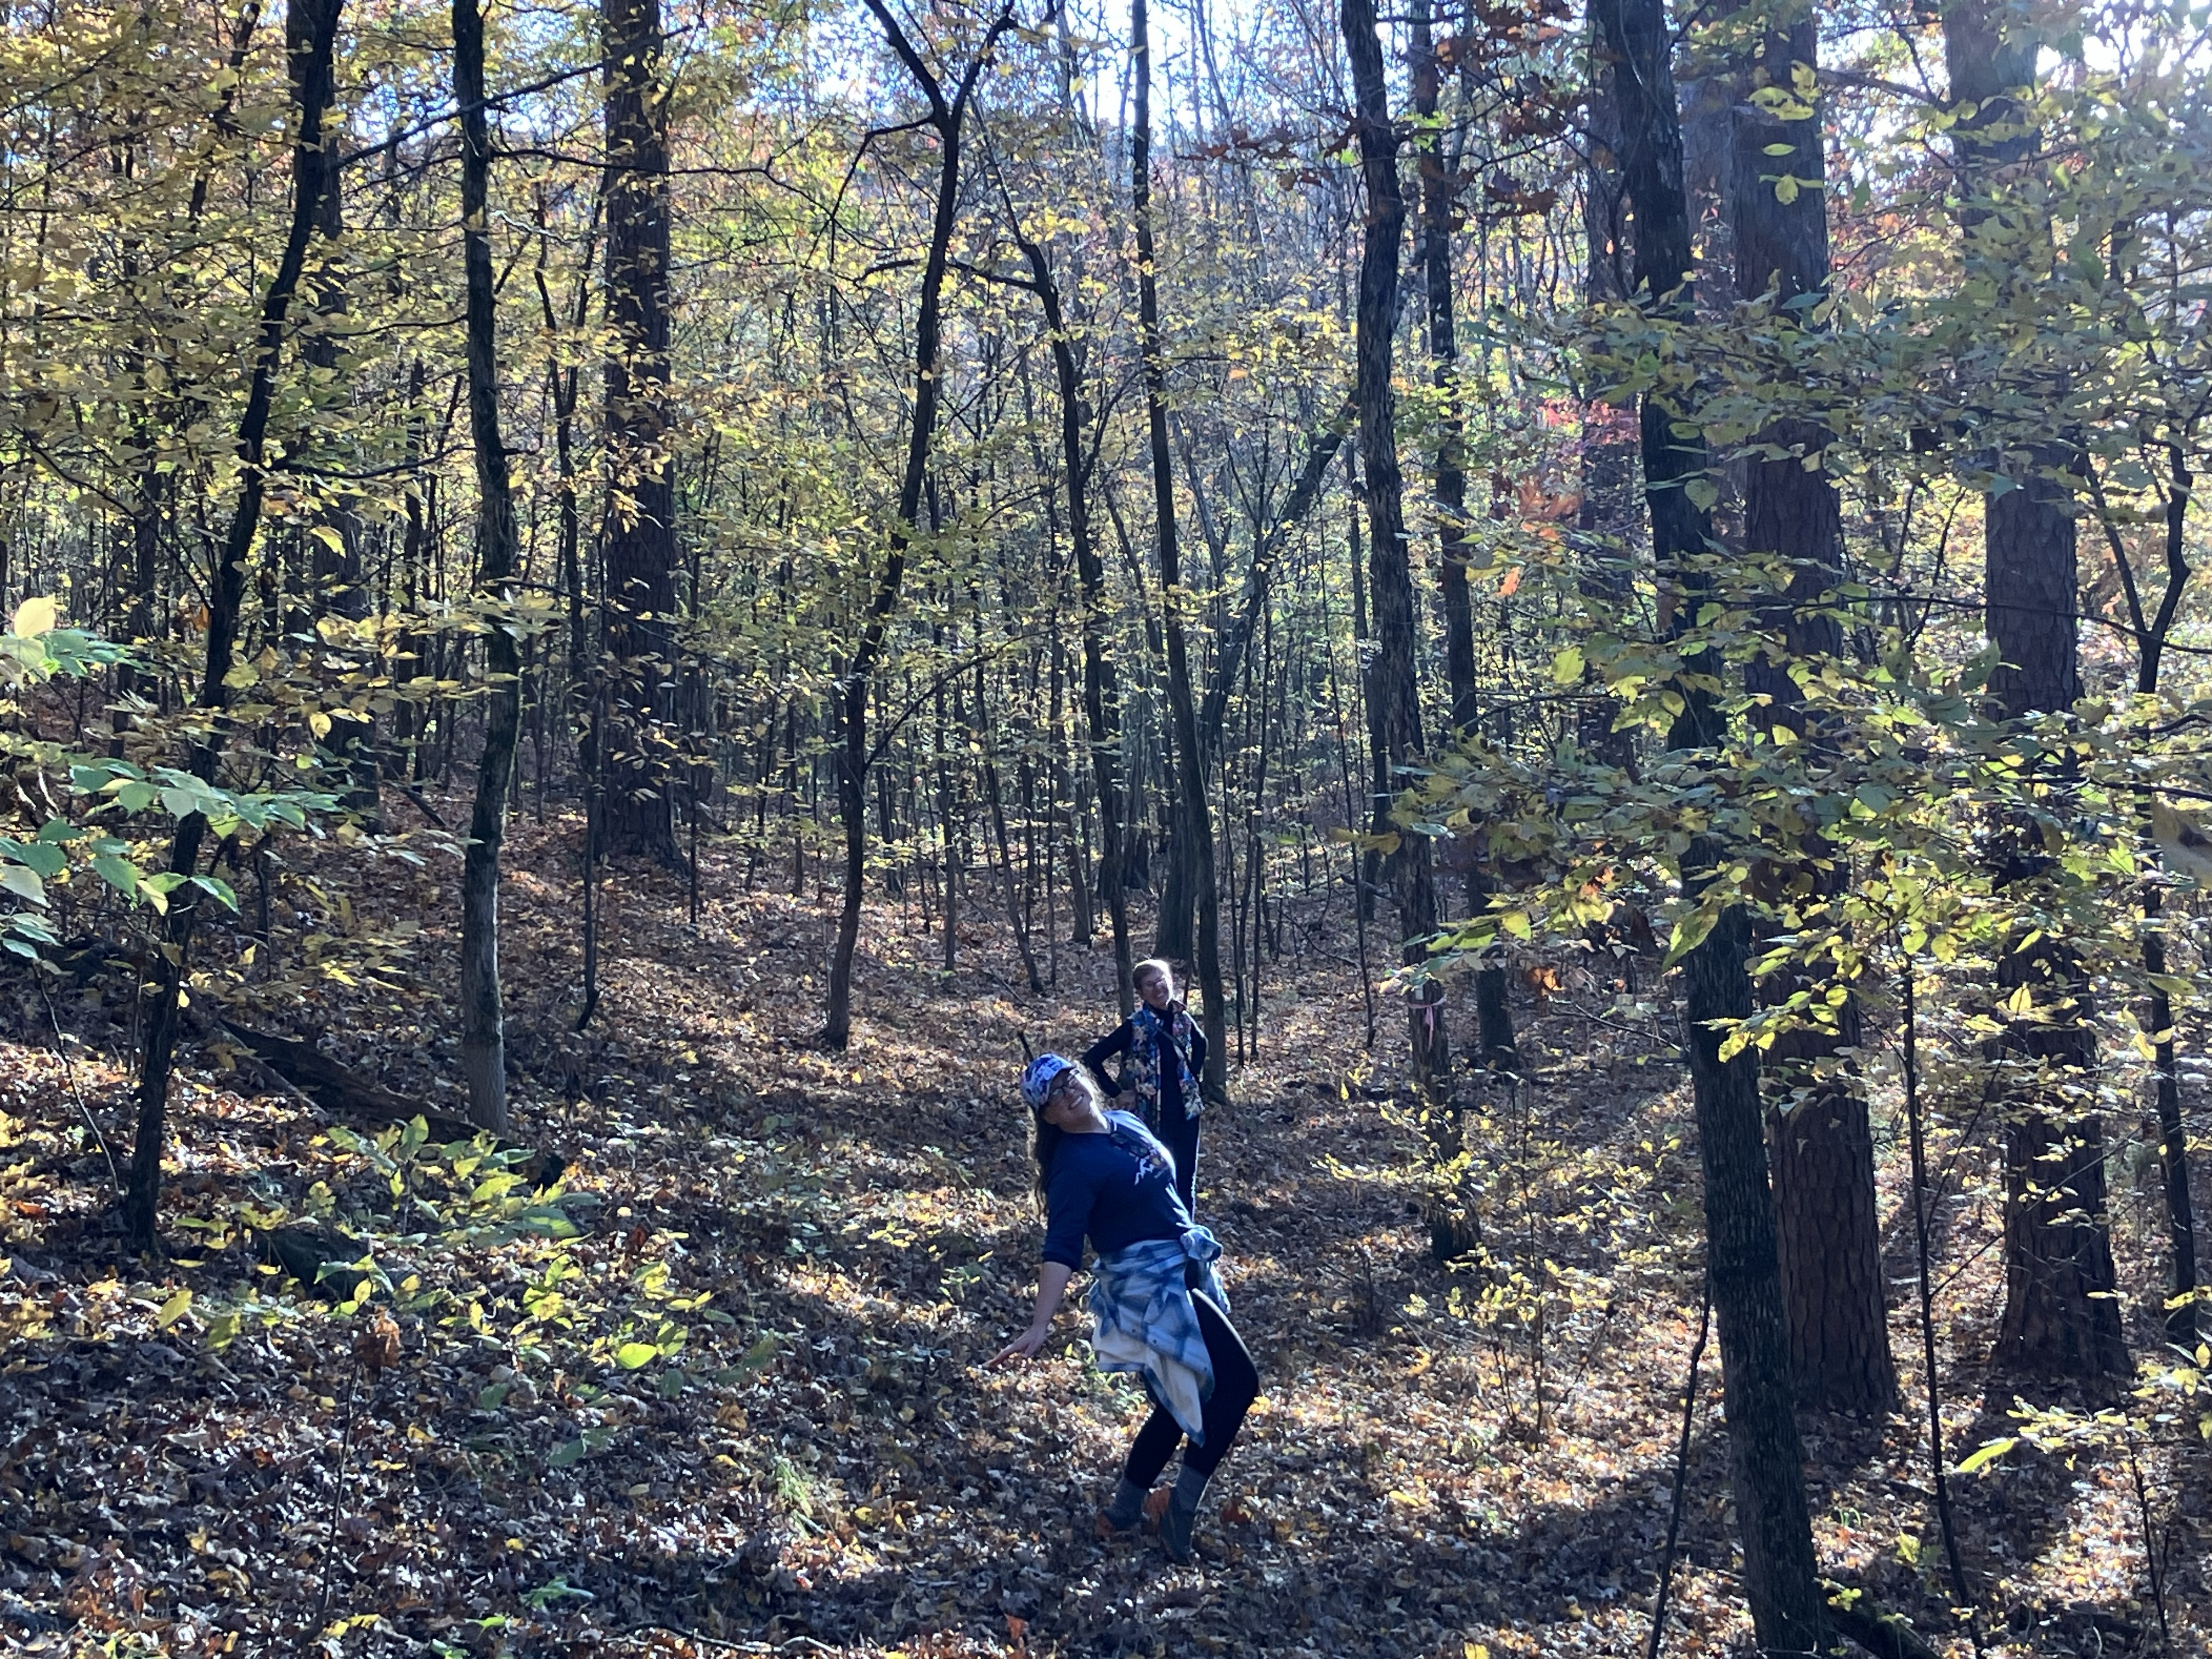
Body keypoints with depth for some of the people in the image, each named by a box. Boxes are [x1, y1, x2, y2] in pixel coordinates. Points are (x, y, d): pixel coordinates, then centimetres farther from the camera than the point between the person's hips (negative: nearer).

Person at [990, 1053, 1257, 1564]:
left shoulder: (1125, 1123, 7)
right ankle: (1181, 1510, -3)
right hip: (1153, 1287, -9)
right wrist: (1039, 1326, -37)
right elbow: (1061, 1249, -27)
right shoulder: (1074, 1164, -18)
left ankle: (1125, 1508, 28)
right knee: (1237, 1383, -12)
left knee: (1182, 1400, 15)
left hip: (1186, 1270, 9)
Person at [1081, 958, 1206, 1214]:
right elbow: (1092, 1058, -13)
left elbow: (1200, 1045, 24)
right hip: (1154, 1116, -4)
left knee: (1187, 1181, 10)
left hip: (1186, 1111, 4)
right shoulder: (1135, 1027, -12)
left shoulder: (1182, 1019, 1)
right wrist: (1115, 1091, -10)